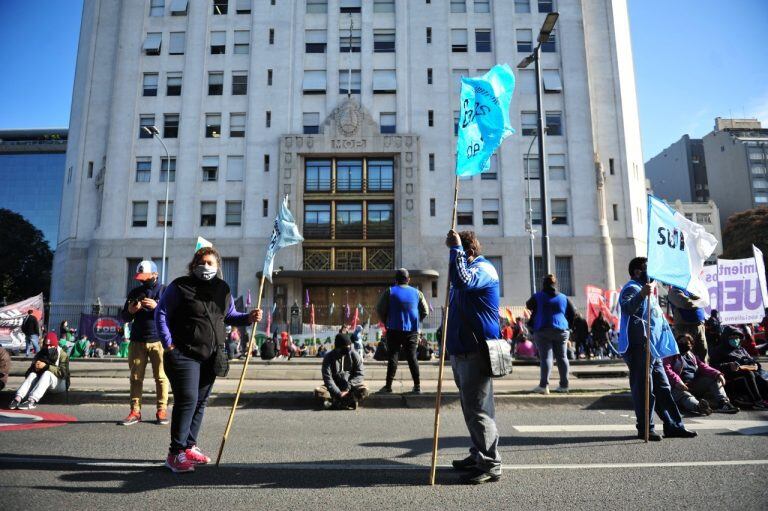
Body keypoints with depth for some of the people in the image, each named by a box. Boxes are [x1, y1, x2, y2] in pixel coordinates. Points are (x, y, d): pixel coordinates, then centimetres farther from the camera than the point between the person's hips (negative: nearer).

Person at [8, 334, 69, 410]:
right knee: (32, 375, -22)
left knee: (47, 373, -34)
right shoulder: (40, 353, 6)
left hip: (60, 383, -5)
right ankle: (18, 398, -42)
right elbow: (31, 369, 3)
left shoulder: (62, 354, -8)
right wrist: (35, 367, -21)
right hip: (43, 380, 5)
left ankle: (32, 401, -50)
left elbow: (62, 372, -22)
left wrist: (46, 366, -30)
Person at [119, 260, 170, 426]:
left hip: (159, 341, -3)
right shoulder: (135, 292, 15)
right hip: (137, 341, 3)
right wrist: (130, 311, -5)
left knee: (161, 377, -2)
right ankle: (135, 411, 9)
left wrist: (156, 307, -19)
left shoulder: (165, 291, 4)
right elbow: (124, 318, 18)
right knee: (136, 377, 4)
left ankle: (162, 410, 5)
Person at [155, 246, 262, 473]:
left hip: (211, 356, 6)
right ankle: (175, 453, 0)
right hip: (184, 354, -6)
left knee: (201, 402, 11)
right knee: (187, 401, -10)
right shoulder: (180, 286, -6)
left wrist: (248, 317, 0)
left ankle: (189, 447, 24)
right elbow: (161, 313, -1)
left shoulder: (223, 288, 10)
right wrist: (169, 344, -8)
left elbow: (229, 315, 19)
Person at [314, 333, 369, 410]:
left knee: (364, 390, -31)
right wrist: (338, 393, -29)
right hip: (335, 386, 0)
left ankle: (335, 402, -37)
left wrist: (348, 387, -24)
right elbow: (327, 378, -17)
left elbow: (360, 374, -10)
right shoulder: (329, 357, -11)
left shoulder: (354, 355, -8)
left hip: (351, 385, 0)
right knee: (318, 391, -28)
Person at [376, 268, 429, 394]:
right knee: (412, 357, 6)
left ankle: (388, 386, 2)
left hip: (394, 330, -2)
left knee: (392, 357, 2)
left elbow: (380, 309, -2)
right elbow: (425, 311, 8)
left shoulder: (389, 292, -1)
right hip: (412, 330, 2)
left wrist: (386, 322, 12)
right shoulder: (417, 293, 6)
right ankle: (417, 386, 6)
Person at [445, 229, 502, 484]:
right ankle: (478, 455, 28)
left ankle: (490, 466, 0)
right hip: (461, 349, 10)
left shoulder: (483, 269, -11)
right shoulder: (470, 269, 20)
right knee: (471, 407, 17)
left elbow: (462, 280, -32)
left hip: (475, 352, -10)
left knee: (477, 409, -8)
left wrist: (455, 248, -24)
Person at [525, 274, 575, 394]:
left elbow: (528, 306, 14)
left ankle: (544, 385, -15)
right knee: (562, 357, 10)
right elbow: (572, 314, 12)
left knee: (545, 357, -8)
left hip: (543, 331, -3)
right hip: (561, 331, 3)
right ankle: (564, 385, 12)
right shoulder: (564, 298, 10)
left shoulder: (537, 297, 0)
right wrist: (567, 326, 20)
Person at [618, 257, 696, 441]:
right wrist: (641, 294, -44)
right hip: (639, 347, -11)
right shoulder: (632, 288, -8)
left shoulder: (645, 289, 26)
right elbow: (627, 308, -33)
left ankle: (673, 426, 21)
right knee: (644, 389, -6)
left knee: (663, 388, 14)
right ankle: (645, 429, 1)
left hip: (652, 349, 11)